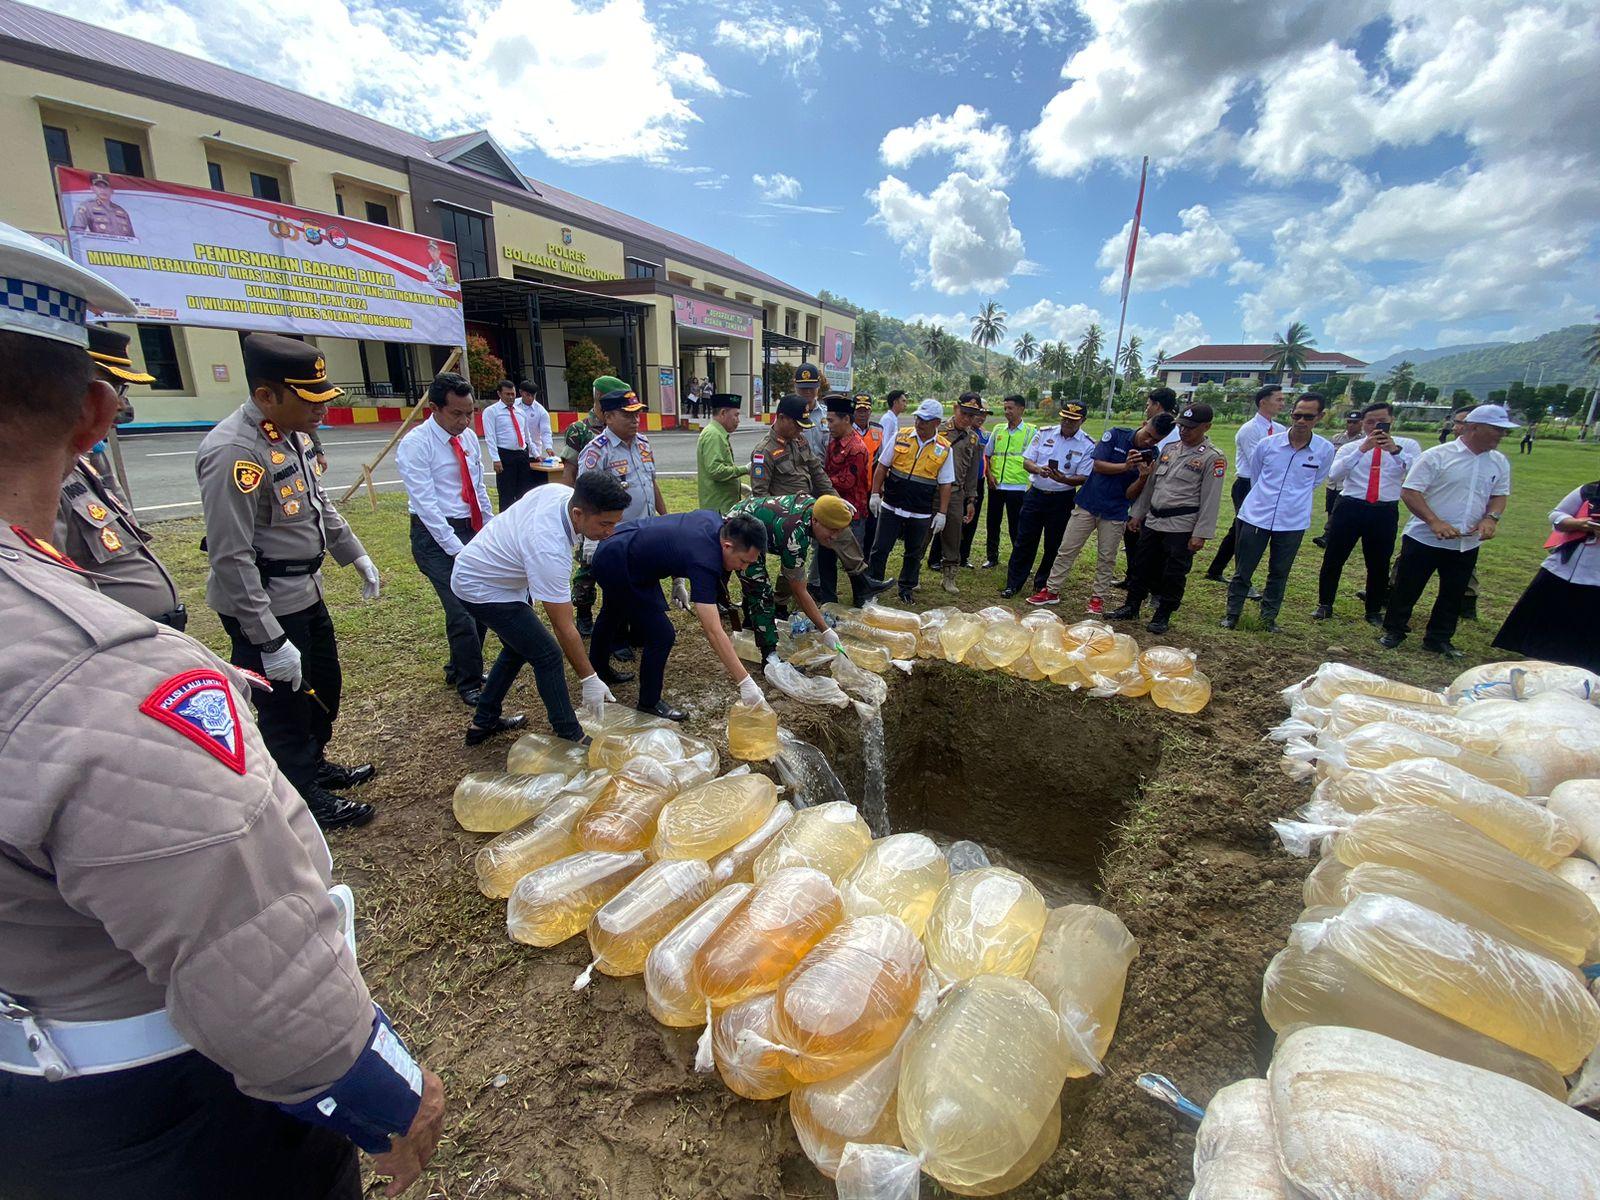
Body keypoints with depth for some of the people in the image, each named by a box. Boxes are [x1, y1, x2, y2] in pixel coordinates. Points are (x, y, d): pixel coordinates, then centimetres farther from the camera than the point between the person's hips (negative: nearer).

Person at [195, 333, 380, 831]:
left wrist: (356, 555, 21)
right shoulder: (234, 452, -26)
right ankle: (307, 800, 28)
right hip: (264, 608, -9)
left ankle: (315, 765, 46)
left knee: (325, 688, 24)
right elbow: (232, 560, -26)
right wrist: (270, 641, -24)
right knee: (286, 709, 9)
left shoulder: (290, 433, 2)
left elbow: (319, 503, 18)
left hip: (305, 591, 9)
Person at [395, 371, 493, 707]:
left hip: (473, 530, 7)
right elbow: (426, 504, -18)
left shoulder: (468, 437, 7)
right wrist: (457, 550, -21)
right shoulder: (415, 445, -14)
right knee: (461, 611, -10)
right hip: (436, 536, -7)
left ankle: (459, 668, 33)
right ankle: (469, 684, 9)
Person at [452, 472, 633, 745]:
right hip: (481, 590, -9)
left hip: (479, 567, 9)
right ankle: (572, 738, 5)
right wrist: (589, 679, -24)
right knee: (548, 655, -7)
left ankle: (483, 723, 35)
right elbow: (564, 628, -31)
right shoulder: (550, 551, -39)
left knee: (518, 648, 20)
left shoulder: (561, 491, -17)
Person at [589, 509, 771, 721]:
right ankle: (649, 703, 14)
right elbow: (713, 632, -37)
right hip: (617, 569, -10)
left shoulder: (713, 520, -10)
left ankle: (596, 672, 58)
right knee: (661, 636, -8)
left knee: (612, 615, 32)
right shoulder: (704, 561, -34)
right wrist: (745, 683, -36)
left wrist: (678, 581, 1)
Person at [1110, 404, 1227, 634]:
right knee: (1140, 566, 12)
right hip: (1153, 521, 6)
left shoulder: (1212, 458, -7)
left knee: (1173, 574, 4)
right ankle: (1131, 607, 26)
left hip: (1181, 527, -6)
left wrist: (1201, 534, -15)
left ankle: (1163, 616, 18)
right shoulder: (1169, 450, 11)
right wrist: (1137, 514, 15)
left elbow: (1210, 500, -11)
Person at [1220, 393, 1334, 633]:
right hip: (1255, 517, -1)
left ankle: (1269, 616, 28)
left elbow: (1314, 482, 15)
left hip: (1293, 523, 1)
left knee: (1279, 573, 13)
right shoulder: (1267, 444, -5)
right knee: (1242, 570, 5)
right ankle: (1233, 613, 20)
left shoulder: (1325, 450, -4)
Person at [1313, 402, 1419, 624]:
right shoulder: (1350, 448, 3)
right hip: (1350, 507, 0)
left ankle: (1374, 611, 28)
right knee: (1333, 559, 4)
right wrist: (1362, 449, -24)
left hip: (1385, 512, 1)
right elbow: (1333, 474, -16)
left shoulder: (1407, 446, 4)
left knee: (1379, 564, 12)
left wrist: (1395, 450, -28)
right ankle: (1324, 605, 19)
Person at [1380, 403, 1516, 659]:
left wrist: (1491, 518, -7)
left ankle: (1439, 639, 25)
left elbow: (1500, 495, 15)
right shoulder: (1437, 456, -11)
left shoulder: (1499, 463, 8)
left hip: (1467, 543, 6)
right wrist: (1435, 522, -22)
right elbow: (1409, 492, -14)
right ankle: (1394, 631, 18)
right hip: (1424, 539, -5)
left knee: (1453, 595, 12)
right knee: (1406, 589, 3)